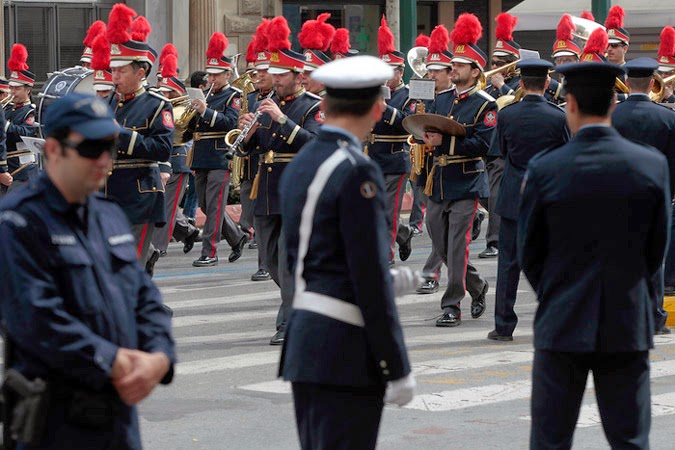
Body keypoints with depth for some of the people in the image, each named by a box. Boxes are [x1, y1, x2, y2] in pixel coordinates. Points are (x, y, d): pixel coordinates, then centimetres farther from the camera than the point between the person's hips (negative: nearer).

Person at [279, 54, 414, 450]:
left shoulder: (300, 165, 12)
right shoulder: (357, 172, -15)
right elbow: (372, 278, -17)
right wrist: (397, 369, -13)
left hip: (304, 344, 9)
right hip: (346, 355, -9)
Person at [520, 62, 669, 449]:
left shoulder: (545, 169, -8)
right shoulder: (652, 165, -4)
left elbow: (529, 253, 1)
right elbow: (657, 248, 4)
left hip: (562, 326, -1)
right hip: (629, 326, 1)